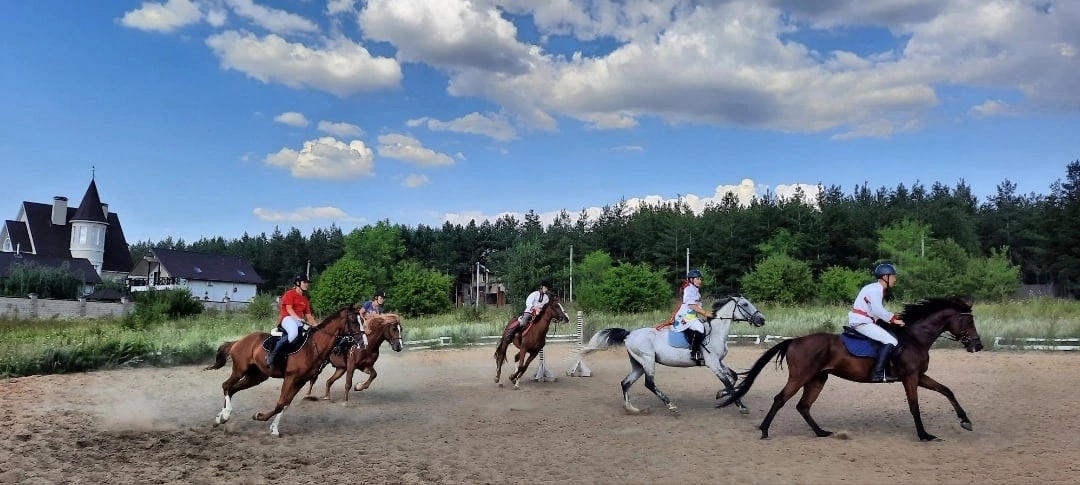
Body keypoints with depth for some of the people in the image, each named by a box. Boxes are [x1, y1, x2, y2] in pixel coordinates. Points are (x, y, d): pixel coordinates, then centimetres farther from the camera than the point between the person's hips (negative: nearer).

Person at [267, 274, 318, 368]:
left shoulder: (305, 299, 24)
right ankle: (272, 354, -34)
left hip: (300, 321, 8)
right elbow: (289, 309, -11)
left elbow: (308, 315, 20)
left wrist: (315, 324, 4)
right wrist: (298, 318, -26)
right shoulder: (289, 294, 3)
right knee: (294, 332, -40)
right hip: (288, 318, -8)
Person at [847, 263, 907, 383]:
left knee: (890, 338, 21)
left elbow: (881, 310, 19)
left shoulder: (878, 289, 18)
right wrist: (893, 320, -14)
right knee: (890, 341, -17)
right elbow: (878, 310, -21)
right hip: (861, 322, -11)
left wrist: (895, 316, 7)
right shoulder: (875, 289, -13)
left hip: (862, 321, 11)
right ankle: (878, 373, -23)